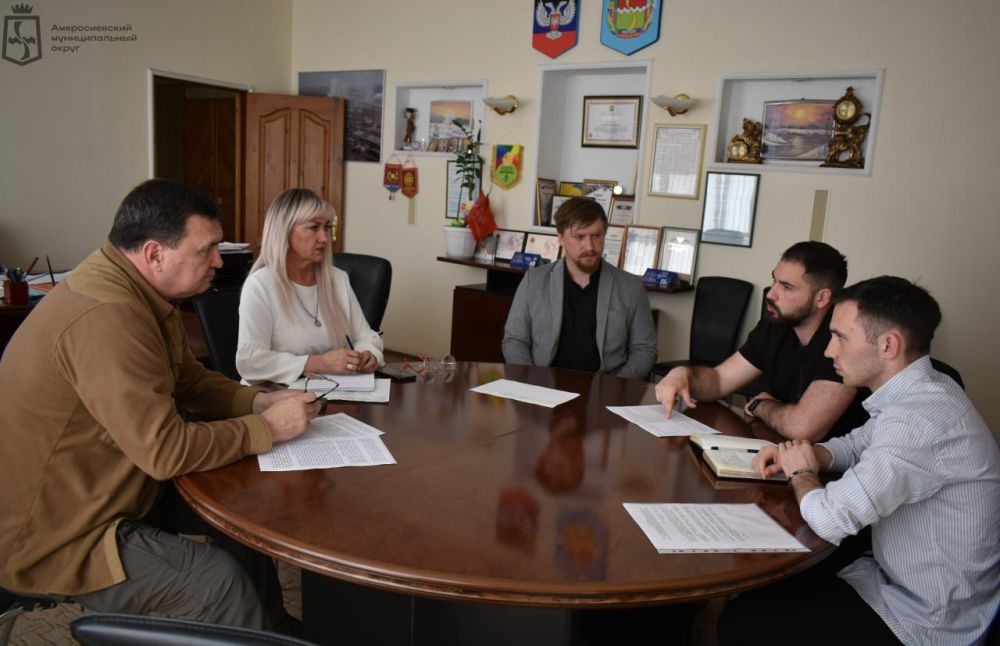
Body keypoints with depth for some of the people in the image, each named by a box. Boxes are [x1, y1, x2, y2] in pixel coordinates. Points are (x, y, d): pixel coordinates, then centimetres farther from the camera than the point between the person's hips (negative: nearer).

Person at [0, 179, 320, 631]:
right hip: (54, 538, -9)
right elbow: (167, 451, -30)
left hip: (99, 498, 10)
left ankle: (275, 631, 24)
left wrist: (261, 402, -6)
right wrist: (268, 428, -19)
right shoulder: (106, 317, -31)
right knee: (220, 578, -21)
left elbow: (190, 380, 10)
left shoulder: (139, 291, 0)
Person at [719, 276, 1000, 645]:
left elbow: (830, 519, -35)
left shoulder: (917, 417, -32)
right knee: (761, 590, 13)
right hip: (896, 575, 9)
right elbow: (858, 445, 17)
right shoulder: (923, 390, 0)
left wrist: (801, 473, -12)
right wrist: (809, 456, -4)